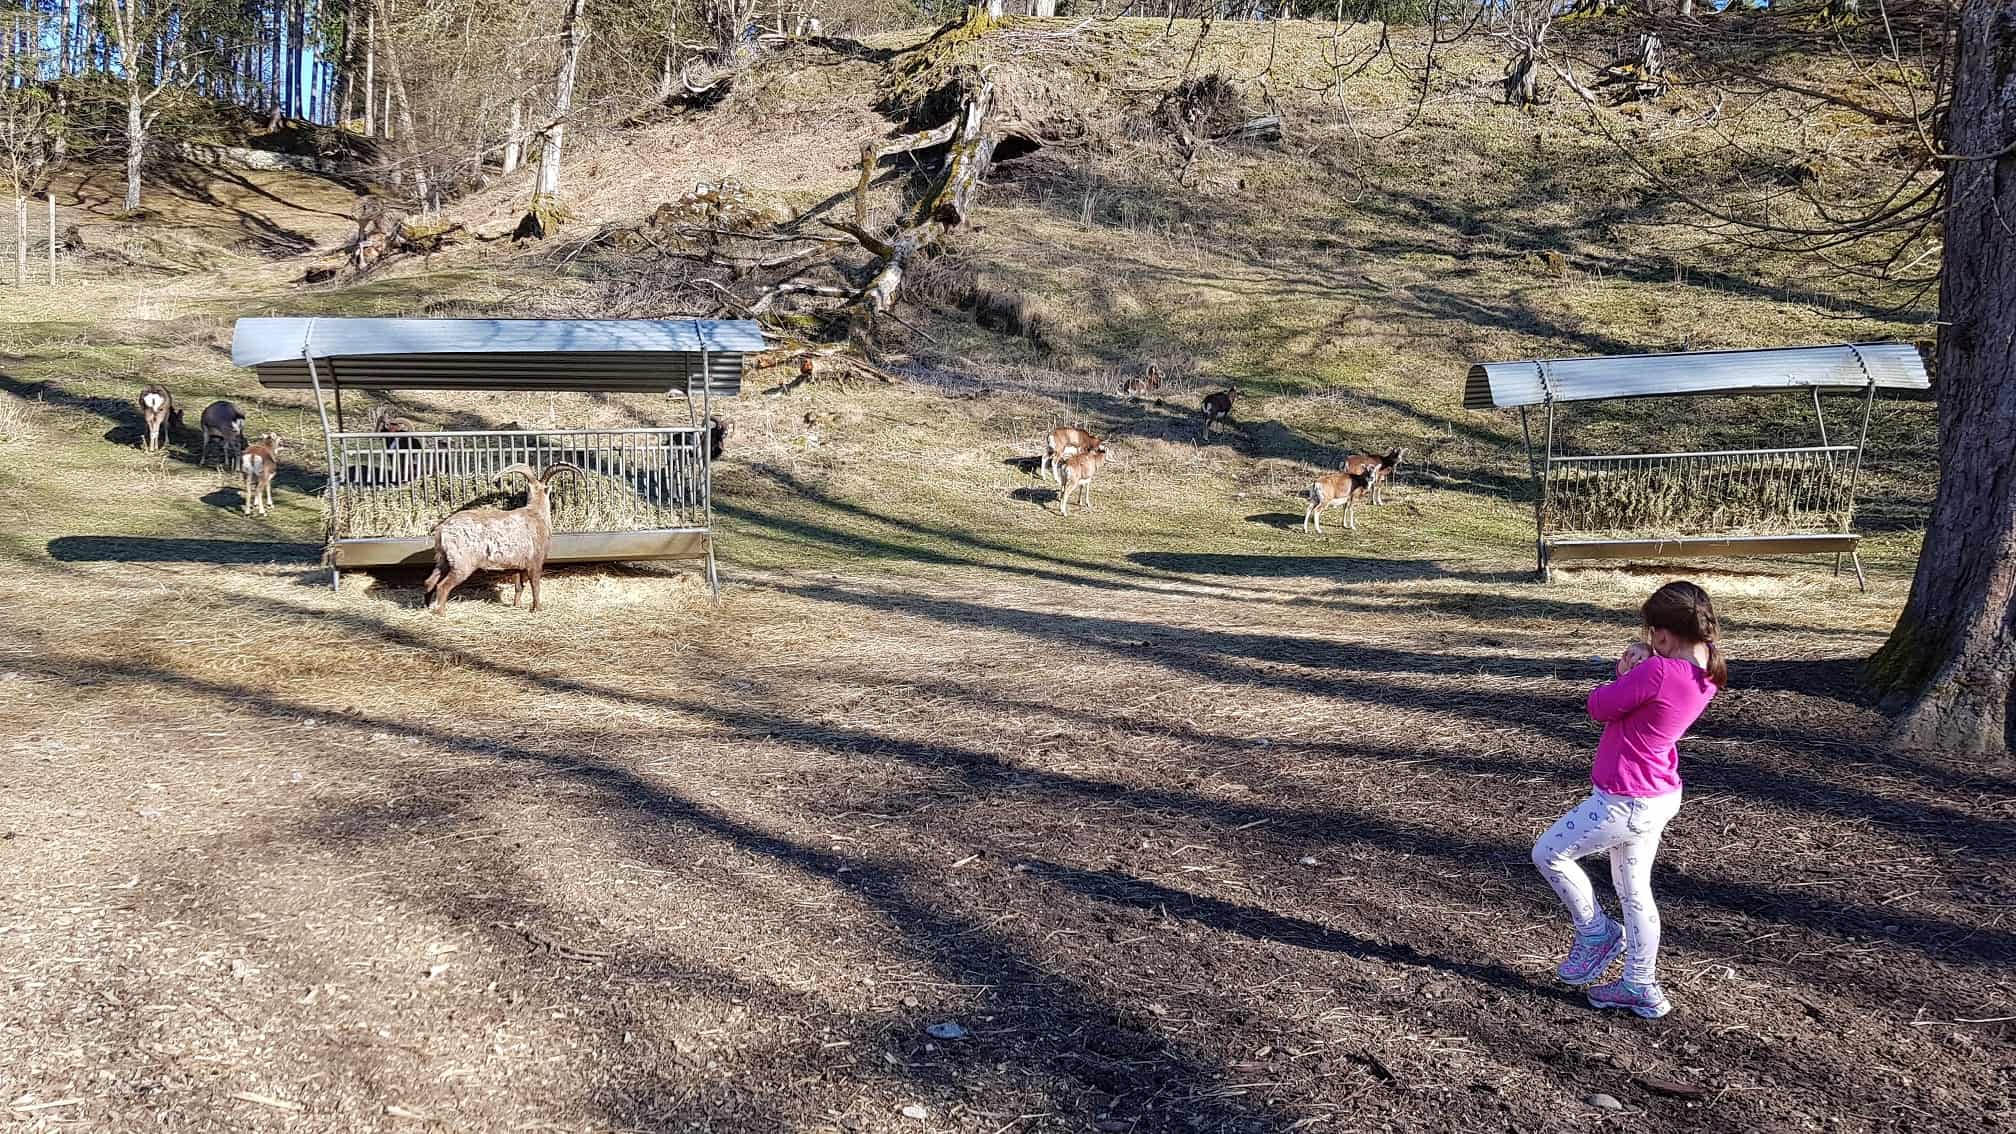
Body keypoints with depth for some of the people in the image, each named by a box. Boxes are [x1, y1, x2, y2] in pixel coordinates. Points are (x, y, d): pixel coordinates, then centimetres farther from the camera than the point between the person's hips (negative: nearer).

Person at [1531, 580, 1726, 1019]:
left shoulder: (1657, 672, -30)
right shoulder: (1706, 674, -2)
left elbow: (1599, 707, -17)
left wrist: (1627, 673, -2)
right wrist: (1636, 672, -6)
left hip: (1624, 802, -9)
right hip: (1659, 797, 9)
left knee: (1548, 853, 8)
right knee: (1634, 891, 20)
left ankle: (1597, 933, 22)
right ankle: (1641, 988, 30)